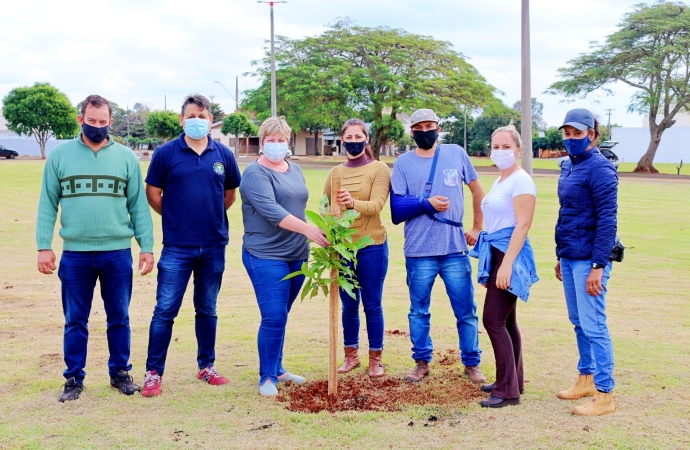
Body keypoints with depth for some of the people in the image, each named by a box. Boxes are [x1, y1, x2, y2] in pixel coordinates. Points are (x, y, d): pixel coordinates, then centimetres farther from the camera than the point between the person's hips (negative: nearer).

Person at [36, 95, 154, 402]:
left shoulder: (126, 157, 5)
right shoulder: (60, 155, 3)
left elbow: (139, 205, 5)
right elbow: (48, 203, 3)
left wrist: (146, 246, 1)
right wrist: (44, 247, -3)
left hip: (117, 253, 1)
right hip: (75, 254, 0)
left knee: (119, 319, 10)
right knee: (75, 321, 8)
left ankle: (120, 373, 25)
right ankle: (74, 379, 21)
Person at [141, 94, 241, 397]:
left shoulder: (223, 155, 4)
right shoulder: (166, 153, -4)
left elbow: (230, 193, 16)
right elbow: (153, 193, 2)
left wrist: (212, 217, 12)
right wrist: (176, 218, 7)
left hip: (214, 246, 3)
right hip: (177, 247, -3)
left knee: (207, 309, 13)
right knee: (165, 310, -1)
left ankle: (207, 366, 25)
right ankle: (154, 372, 8)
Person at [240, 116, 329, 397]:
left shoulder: (295, 170, 14)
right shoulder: (255, 173, -10)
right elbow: (271, 210, -23)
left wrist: (305, 245, 17)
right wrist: (307, 229, -31)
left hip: (296, 256, 7)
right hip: (266, 257, -7)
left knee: (280, 317, 14)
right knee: (273, 318, -9)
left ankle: (277, 370, 25)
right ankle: (266, 377, 4)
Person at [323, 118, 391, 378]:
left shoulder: (379, 169, -5)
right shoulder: (335, 172, 8)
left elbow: (376, 205, -19)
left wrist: (353, 203, -39)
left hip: (371, 247, -4)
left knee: (372, 305, 4)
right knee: (348, 305, 13)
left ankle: (375, 359, 16)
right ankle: (351, 356, 27)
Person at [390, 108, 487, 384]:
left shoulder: (456, 154, 6)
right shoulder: (403, 162, 3)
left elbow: (477, 190, 15)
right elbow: (396, 207, -2)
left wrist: (477, 227, 12)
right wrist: (426, 204, -17)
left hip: (455, 248, 0)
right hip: (418, 251, 0)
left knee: (466, 311, 4)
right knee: (419, 310, 10)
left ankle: (472, 364, 17)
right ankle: (422, 362, 24)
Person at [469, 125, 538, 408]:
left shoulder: (521, 181, -12)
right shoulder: (499, 181, 16)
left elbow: (522, 225, -18)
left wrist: (507, 264, -23)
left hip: (511, 254, -9)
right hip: (496, 252, 9)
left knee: (493, 320, -11)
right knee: (506, 321, 13)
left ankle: (508, 390, -5)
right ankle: (512, 380, 23)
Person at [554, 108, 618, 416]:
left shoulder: (599, 168, -13)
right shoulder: (569, 166, 13)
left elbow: (607, 220, -17)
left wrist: (598, 266, -21)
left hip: (588, 260, -9)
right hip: (569, 257, 9)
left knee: (593, 326, -5)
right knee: (578, 322, 16)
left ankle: (604, 395, 3)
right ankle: (586, 380, 29)